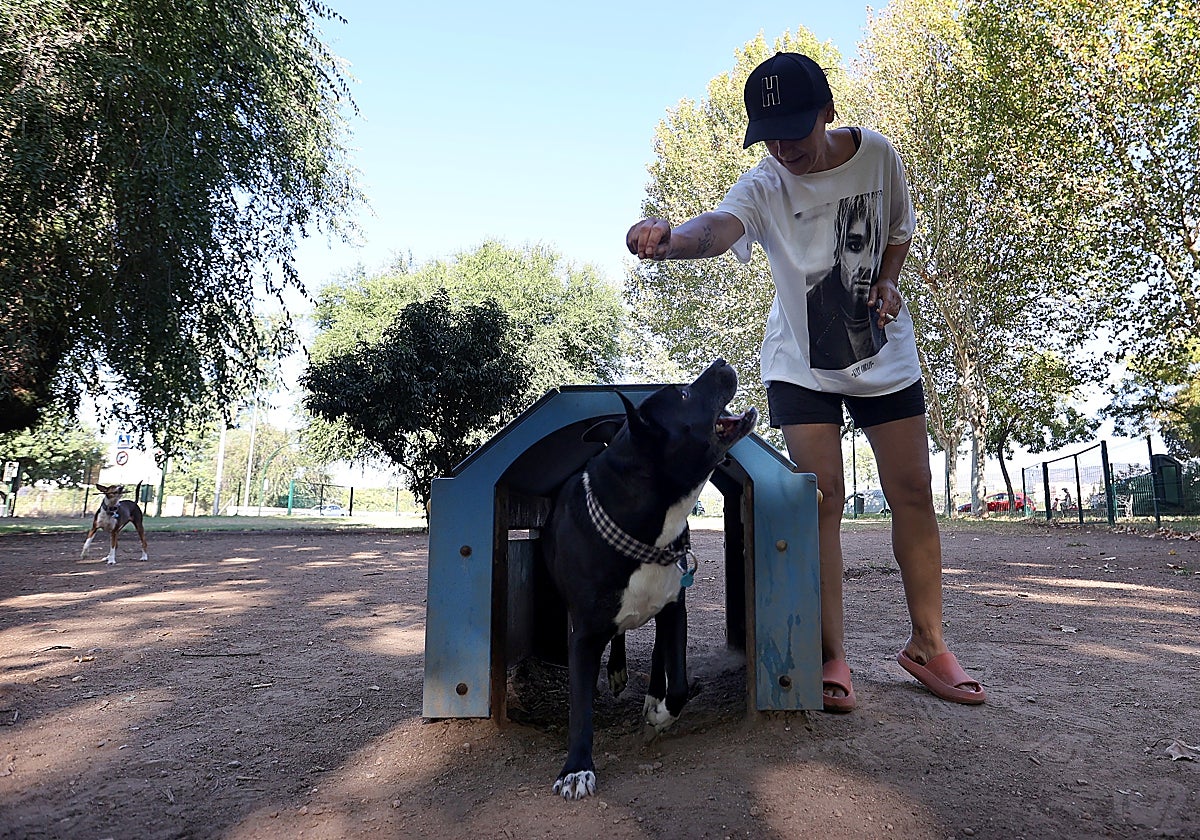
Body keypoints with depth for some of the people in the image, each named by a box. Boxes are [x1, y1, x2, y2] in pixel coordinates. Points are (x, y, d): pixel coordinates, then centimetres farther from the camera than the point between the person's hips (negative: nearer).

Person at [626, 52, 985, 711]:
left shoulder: (877, 155, -8)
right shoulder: (764, 186, -17)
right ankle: (832, 657, 0)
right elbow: (722, 225, -41)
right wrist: (673, 238, -64)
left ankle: (927, 645, 17)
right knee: (821, 497, -11)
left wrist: (887, 281, -9)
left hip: (885, 353, 3)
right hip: (802, 364, -2)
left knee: (914, 492, 2)